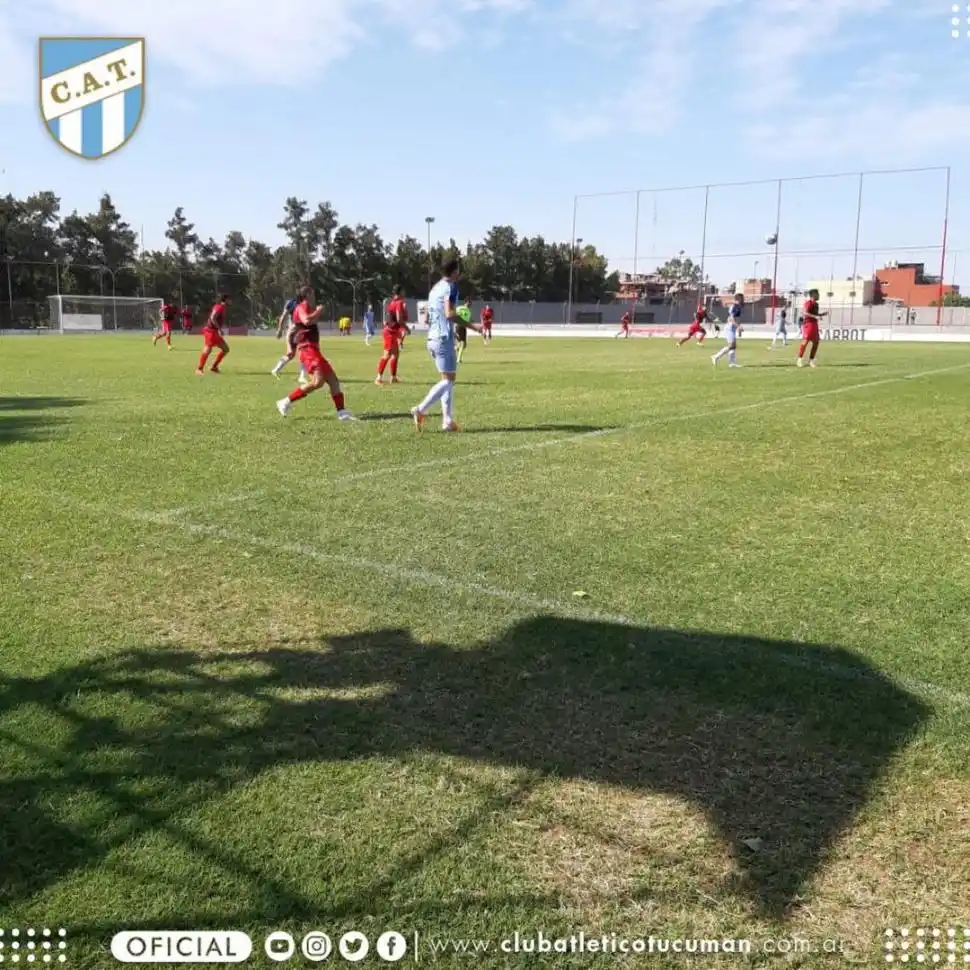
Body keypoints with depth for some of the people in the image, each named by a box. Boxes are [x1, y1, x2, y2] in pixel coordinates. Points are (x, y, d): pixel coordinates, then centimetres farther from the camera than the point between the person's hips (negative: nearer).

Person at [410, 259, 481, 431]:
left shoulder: (435, 288, 18)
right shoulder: (450, 286, -8)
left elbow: (428, 318, 21)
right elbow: (449, 313, -20)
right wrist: (472, 326, -16)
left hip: (432, 338, 9)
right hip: (444, 338, -9)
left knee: (449, 378, 11)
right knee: (448, 379, -5)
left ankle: (448, 421, 7)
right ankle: (420, 410, -13)